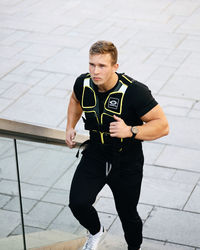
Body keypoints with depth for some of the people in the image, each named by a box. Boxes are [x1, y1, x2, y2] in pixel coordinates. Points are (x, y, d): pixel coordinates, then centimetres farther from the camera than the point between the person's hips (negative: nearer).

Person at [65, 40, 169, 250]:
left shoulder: (135, 92, -26)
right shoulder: (83, 83, -10)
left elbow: (162, 126, -22)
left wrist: (130, 131, -35)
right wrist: (70, 127, 5)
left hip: (127, 163, -3)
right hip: (95, 156, 3)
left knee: (128, 215, 12)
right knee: (77, 203, -14)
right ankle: (95, 231, 21)